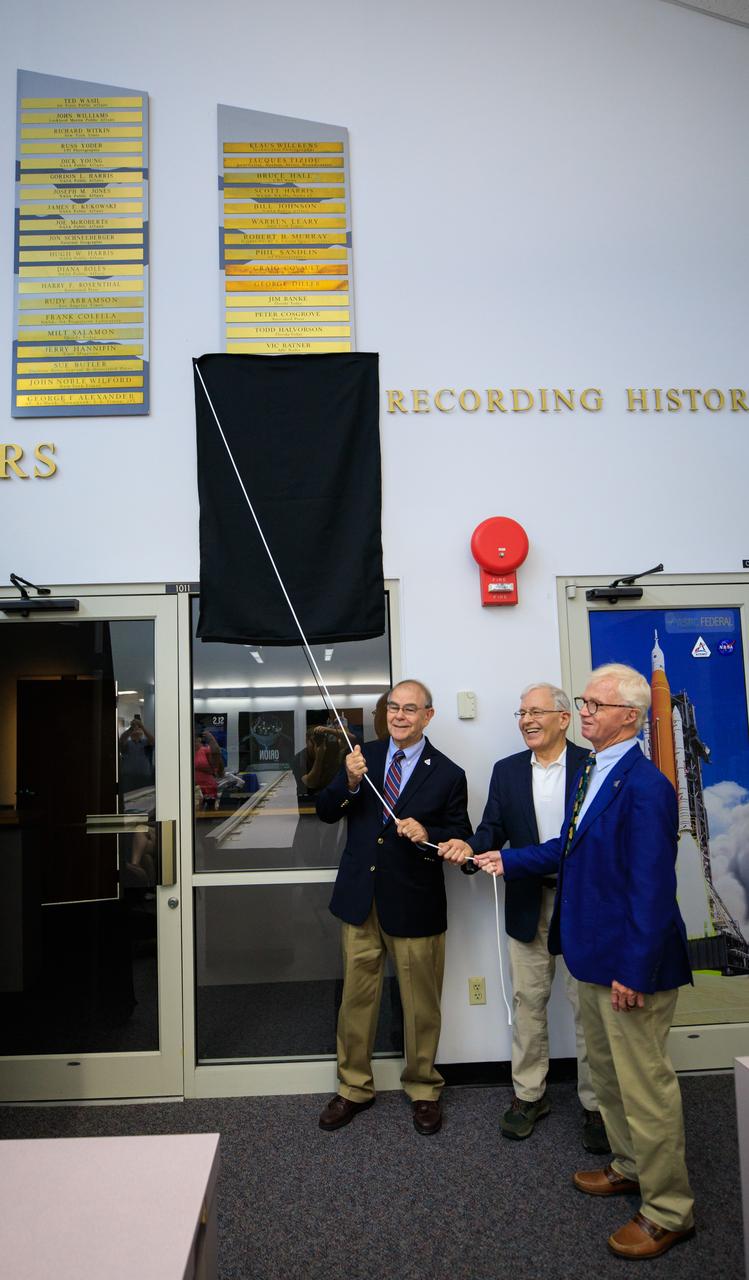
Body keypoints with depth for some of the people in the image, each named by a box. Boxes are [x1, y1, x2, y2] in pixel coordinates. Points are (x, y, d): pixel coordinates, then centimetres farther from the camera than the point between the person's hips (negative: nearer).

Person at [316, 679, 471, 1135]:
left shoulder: (448, 774, -6)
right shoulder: (363, 756, 2)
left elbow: (461, 838, -1)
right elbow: (326, 813, -1)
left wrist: (427, 834, -21)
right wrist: (348, 783, -20)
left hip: (414, 904, -2)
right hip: (360, 898, 3)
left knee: (421, 1004, 12)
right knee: (356, 998, 14)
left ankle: (424, 1089, 36)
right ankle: (354, 1088, 35)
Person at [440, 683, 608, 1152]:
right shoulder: (506, 771, 4)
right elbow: (493, 830, 3)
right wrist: (470, 848, -17)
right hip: (529, 903, 3)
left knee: (588, 1004, 7)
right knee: (528, 1000, 14)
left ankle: (597, 1104, 25)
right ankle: (529, 1094, 32)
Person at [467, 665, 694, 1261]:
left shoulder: (645, 786, -24)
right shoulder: (593, 771, 6)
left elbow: (652, 887, -25)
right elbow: (572, 846, 15)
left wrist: (634, 971, -22)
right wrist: (509, 860, 15)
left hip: (630, 964, -9)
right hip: (595, 956, 10)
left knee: (646, 1084, 7)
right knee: (607, 1072, 25)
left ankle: (668, 1211, 28)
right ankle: (630, 1166, 46)